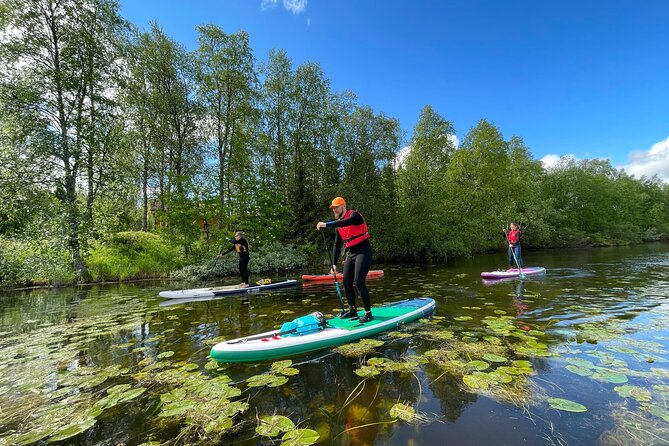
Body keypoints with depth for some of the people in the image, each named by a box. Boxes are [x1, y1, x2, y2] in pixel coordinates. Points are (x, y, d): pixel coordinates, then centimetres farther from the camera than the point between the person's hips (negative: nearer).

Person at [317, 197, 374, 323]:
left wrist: (326, 224, -39)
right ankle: (352, 310, 21)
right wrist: (334, 264, 9)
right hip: (350, 253, 8)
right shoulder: (338, 224, 11)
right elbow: (337, 245, 14)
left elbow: (346, 222, -36)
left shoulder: (354, 215, -11)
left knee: (359, 281, -16)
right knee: (346, 282, 6)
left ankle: (368, 313, -5)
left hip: (363, 252, -8)